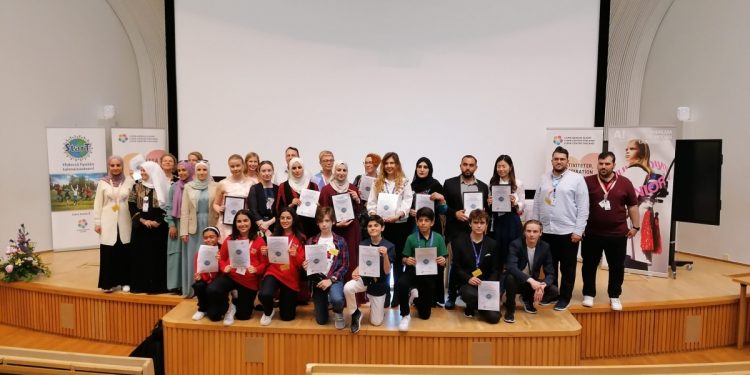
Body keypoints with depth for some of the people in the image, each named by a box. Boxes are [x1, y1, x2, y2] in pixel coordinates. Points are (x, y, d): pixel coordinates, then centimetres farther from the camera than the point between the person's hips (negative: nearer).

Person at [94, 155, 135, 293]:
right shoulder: (103, 182, 2)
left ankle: (125, 281, 15)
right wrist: (97, 222, 1)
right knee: (108, 253, 0)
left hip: (124, 222, 0)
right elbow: (98, 204, 4)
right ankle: (109, 283, 10)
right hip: (108, 223, 0)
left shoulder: (129, 181, 2)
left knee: (125, 253, 3)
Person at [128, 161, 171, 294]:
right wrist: (142, 220, -9)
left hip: (159, 226, -2)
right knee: (140, 255, 3)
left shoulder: (162, 187, 0)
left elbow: (168, 207, -2)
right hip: (141, 226, 2)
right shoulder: (137, 187, 6)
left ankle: (157, 285, 6)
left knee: (158, 255, -1)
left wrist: (158, 222, -13)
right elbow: (132, 206, 2)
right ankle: (140, 284, 11)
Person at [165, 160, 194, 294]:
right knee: (176, 253, 5)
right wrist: (171, 225, -2)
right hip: (176, 224, 2)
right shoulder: (174, 187, 6)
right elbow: (169, 207, 6)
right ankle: (176, 284, 11)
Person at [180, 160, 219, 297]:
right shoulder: (188, 187, 6)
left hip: (210, 227, -1)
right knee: (193, 258, 5)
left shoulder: (215, 186, 2)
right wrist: (184, 231, -4)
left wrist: (219, 229, -6)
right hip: (193, 227, 1)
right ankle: (191, 289, 15)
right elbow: (184, 211, 3)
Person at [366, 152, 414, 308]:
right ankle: (384, 293, 16)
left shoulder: (404, 182, 3)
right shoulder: (378, 182, 12)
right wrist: (373, 214, -14)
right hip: (381, 224, 2)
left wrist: (397, 216, -23)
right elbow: (371, 202, 6)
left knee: (398, 259, 6)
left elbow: (407, 203, -7)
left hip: (400, 225, -2)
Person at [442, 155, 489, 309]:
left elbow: (487, 209, 11)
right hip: (455, 231, -2)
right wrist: (455, 213, -13)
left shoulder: (483, 186, 11)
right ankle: (452, 296, 14)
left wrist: (482, 213, -10)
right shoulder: (449, 183, 4)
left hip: (476, 231, 2)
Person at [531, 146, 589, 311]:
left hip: (568, 232, -4)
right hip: (546, 231, 4)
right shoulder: (544, 179, 8)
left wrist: (578, 230, -11)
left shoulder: (577, 179, -4)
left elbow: (583, 207, -7)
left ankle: (564, 298, 19)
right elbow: (537, 204, 11)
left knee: (567, 268, 7)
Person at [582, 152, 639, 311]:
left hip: (617, 234, 1)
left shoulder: (625, 183, 1)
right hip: (592, 233, -1)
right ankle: (589, 294, 23)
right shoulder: (588, 182, -3)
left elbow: (633, 206, 7)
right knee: (589, 265, 8)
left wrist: (635, 226, 5)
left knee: (617, 267, 10)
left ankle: (615, 297, 25)